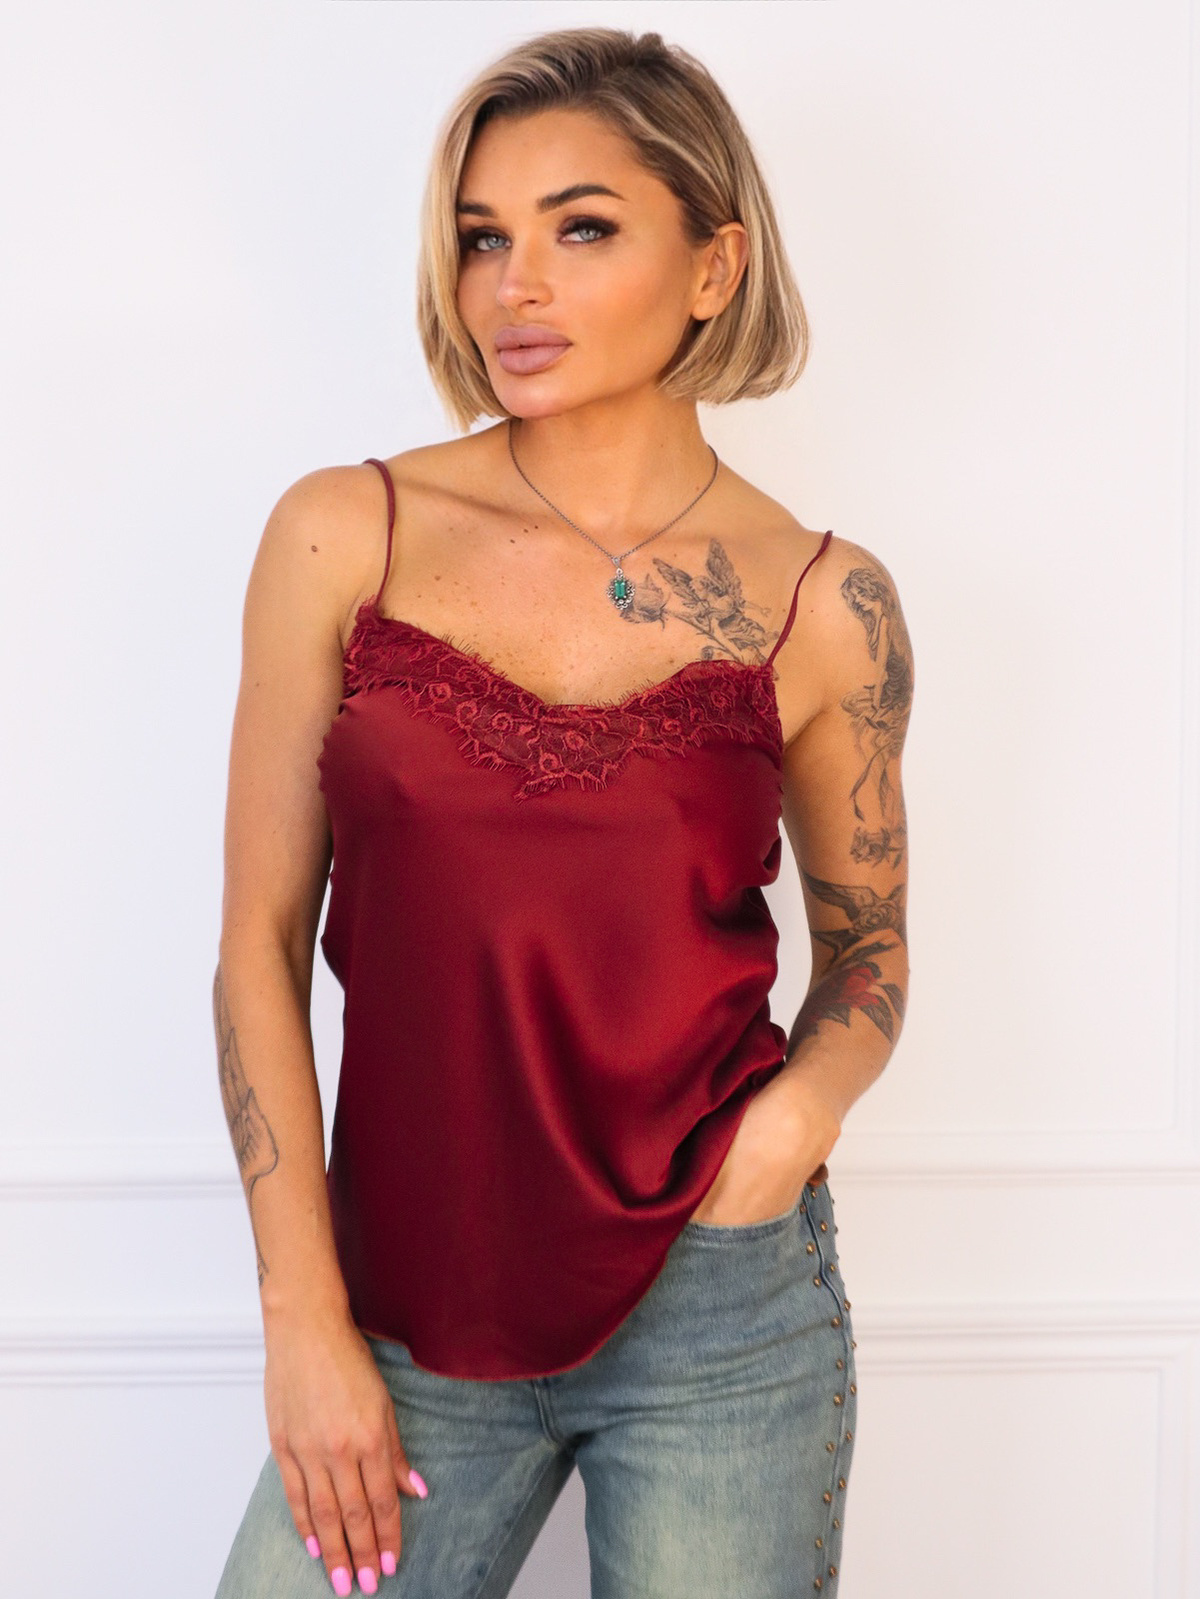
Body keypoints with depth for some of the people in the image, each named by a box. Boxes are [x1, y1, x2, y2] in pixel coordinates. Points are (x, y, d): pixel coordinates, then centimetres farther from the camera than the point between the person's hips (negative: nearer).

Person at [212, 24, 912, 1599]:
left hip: (720, 1307, 0)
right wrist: (304, 1319, -5)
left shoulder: (824, 606, -3)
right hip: (407, 1309, 1)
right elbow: (261, 945, -2)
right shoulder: (346, 537, -4)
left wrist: (803, 1104, -11)